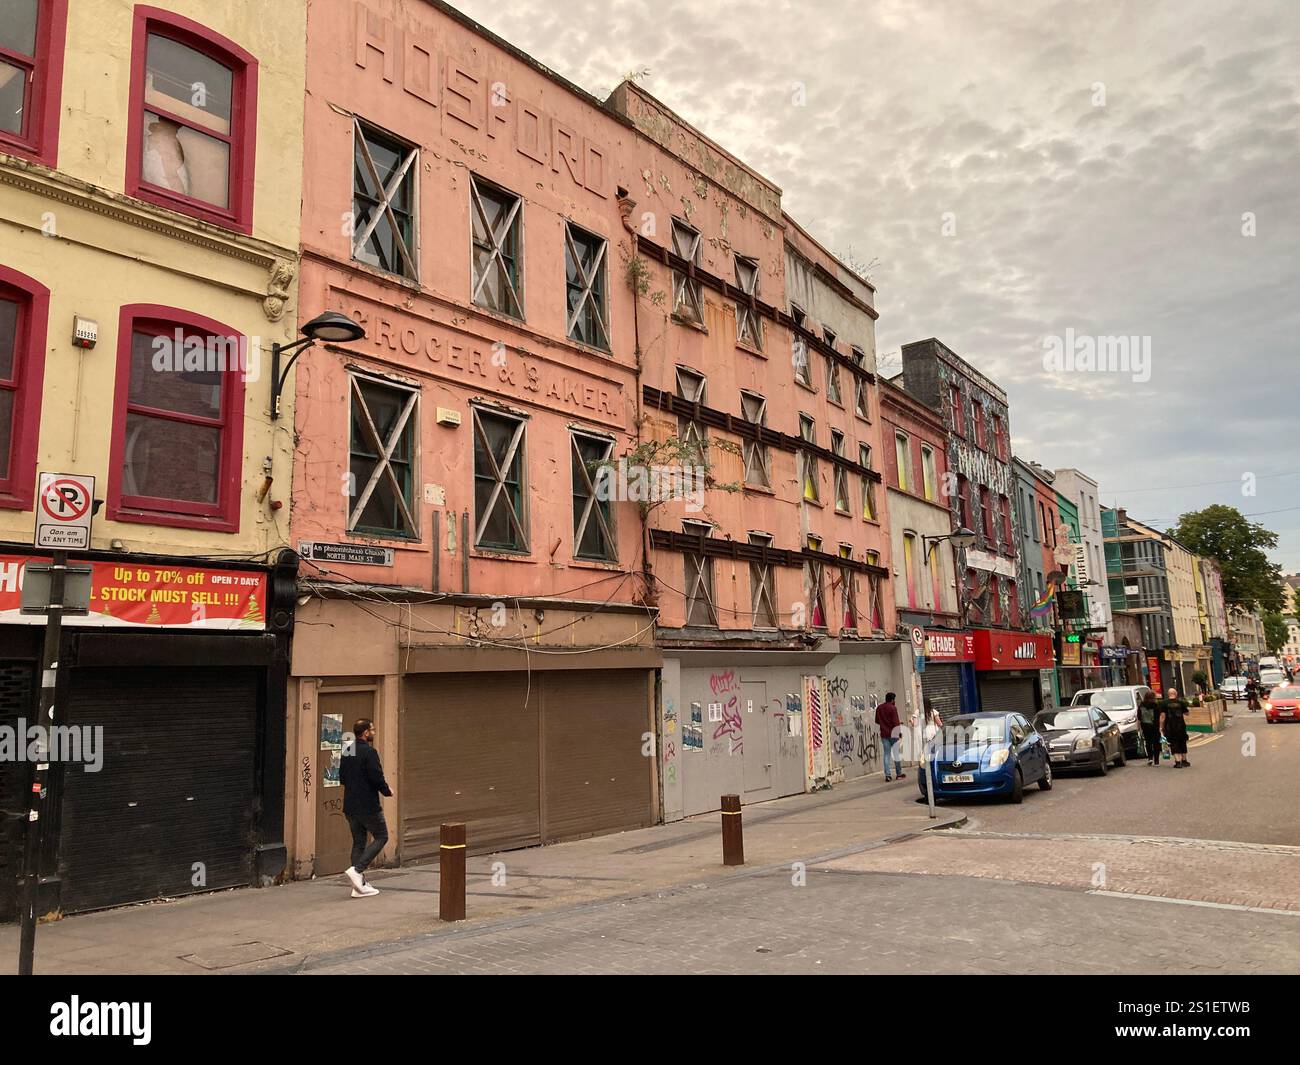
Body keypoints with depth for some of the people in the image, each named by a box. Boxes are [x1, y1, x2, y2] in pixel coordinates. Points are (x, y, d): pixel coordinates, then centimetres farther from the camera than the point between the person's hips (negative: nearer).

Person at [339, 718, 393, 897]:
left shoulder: (346, 753, 9)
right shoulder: (369, 752, -16)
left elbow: (342, 778, 14)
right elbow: (377, 777, -20)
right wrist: (387, 791, -3)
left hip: (350, 806, 8)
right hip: (368, 806, -8)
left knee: (358, 842, 13)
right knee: (381, 837, 6)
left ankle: (359, 885, 13)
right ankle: (357, 869, -9)